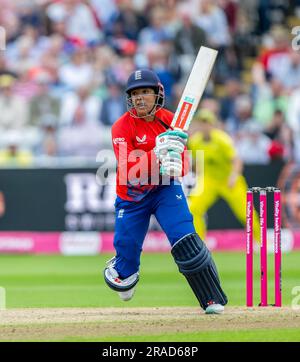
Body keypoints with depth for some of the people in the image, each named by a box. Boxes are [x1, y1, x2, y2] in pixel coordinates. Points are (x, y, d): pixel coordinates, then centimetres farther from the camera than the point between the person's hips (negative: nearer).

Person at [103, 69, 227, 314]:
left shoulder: (171, 121, -6)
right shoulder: (122, 128, -16)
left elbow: (183, 165, -10)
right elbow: (130, 172, -27)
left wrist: (175, 166, -34)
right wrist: (157, 153, -40)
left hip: (165, 188, 1)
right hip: (132, 197, -1)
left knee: (184, 238, -18)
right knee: (127, 249, 2)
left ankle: (213, 300, -15)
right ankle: (122, 271, 42)